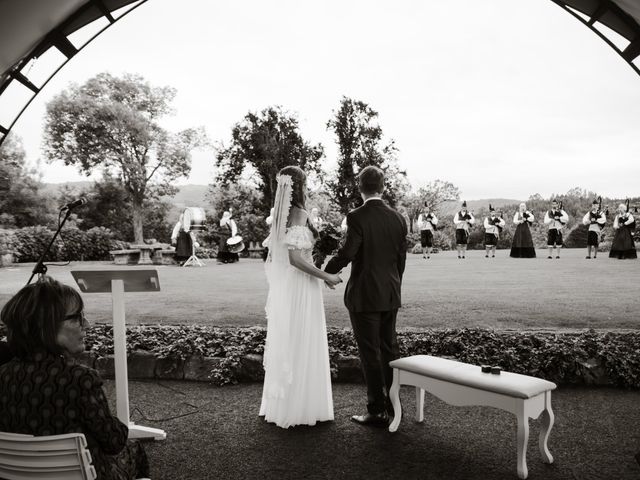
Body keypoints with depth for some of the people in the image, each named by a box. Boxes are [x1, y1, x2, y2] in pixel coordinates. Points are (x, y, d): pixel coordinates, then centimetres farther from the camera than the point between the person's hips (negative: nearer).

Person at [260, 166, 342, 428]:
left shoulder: (279, 215, 9)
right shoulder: (299, 214, -16)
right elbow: (295, 258, -25)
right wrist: (326, 276, -16)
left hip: (282, 288, 8)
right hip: (300, 288, -8)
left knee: (283, 344, 16)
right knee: (302, 346, 2)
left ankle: (279, 404, 28)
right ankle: (300, 408, 12)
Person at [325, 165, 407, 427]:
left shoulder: (357, 217, -15)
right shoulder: (398, 218, 3)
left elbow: (346, 253, -19)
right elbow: (401, 259, 8)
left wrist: (326, 271, -1)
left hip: (364, 296, -6)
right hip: (391, 295, 6)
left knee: (370, 353, 3)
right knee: (389, 347, 18)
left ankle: (378, 411, 11)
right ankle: (393, 403, 29)